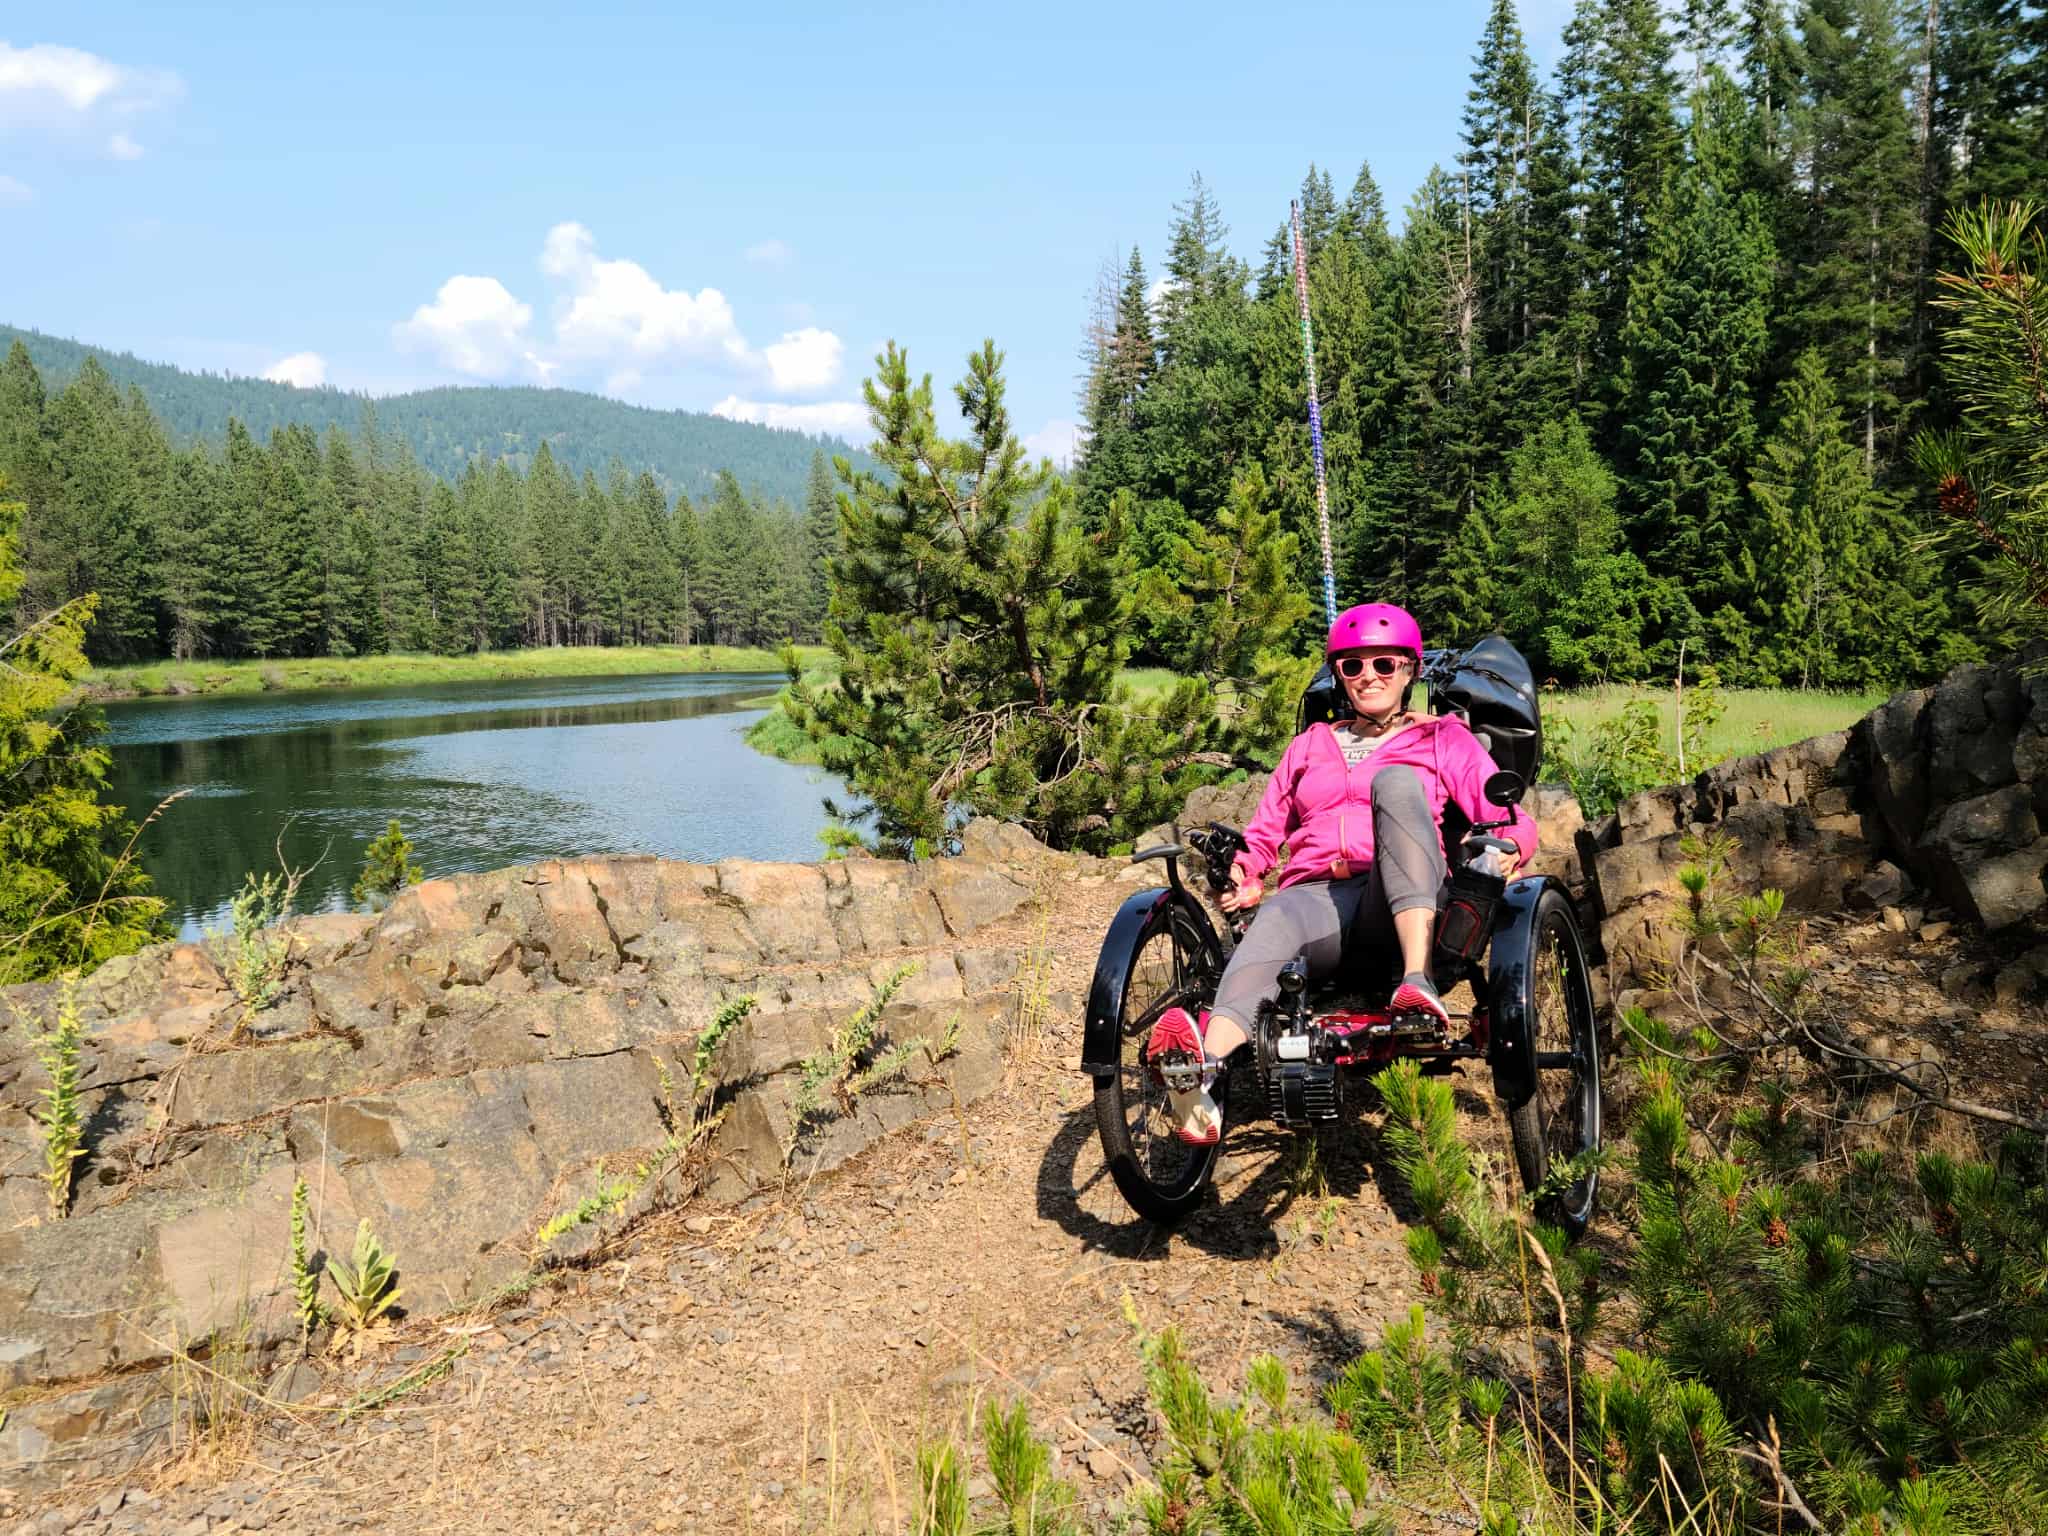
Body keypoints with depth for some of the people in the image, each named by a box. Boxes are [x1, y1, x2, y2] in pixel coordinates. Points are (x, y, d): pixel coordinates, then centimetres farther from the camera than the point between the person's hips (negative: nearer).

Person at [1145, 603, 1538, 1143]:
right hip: (1316, 894, 1)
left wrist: (1504, 850, -12)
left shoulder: (1444, 739, 23)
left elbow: (1516, 823, 13)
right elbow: (1263, 833, 25)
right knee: (1275, 920, -37)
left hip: (1399, 902, -1)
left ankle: (1418, 979, -45)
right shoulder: (1310, 744, 31)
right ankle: (1199, 1082, -67)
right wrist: (1243, 874, 2)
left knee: (1396, 779, -28)